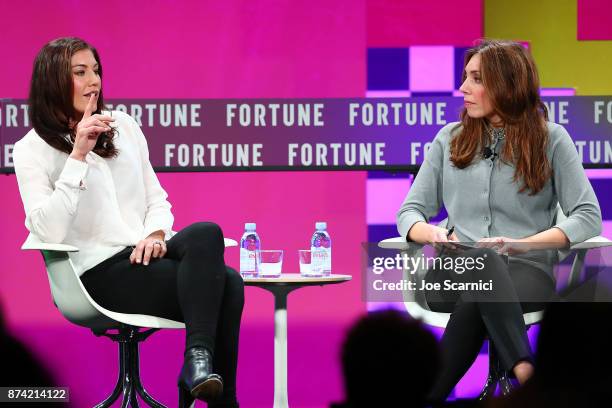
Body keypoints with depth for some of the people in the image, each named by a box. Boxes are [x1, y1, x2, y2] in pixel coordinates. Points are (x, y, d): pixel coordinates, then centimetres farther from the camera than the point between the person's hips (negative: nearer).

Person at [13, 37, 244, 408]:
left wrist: (156, 234, -5)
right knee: (223, 283, -28)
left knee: (207, 234, -31)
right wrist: (78, 155, -17)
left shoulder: (123, 125, 16)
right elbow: (49, 232, -14)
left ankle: (199, 361, -35)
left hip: (148, 254, 5)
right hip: (101, 270, -5)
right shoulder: (31, 150, 0)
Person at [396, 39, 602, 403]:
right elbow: (411, 211, 16)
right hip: (455, 272, 1)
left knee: (475, 301, -41)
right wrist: (432, 233, -10)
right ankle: (526, 377, -57)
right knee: (481, 261, -40)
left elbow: (589, 217, 0)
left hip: (525, 271, -1)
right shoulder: (450, 139, 19)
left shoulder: (551, 139, 9)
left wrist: (521, 243, -15)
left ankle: (428, 397, -46)